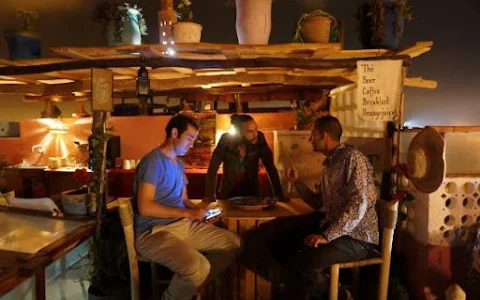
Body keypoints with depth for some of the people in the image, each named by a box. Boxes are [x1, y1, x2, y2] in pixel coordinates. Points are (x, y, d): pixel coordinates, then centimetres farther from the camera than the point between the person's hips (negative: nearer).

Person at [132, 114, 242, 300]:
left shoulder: (179, 165, 17)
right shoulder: (153, 161, -13)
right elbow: (145, 207, -21)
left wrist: (200, 211, -1)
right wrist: (187, 213, -19)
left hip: (184, 225, 9)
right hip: (154, 232, -9)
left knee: (232, 243, 3)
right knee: (198, 267, -34)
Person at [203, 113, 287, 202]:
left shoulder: (259, 139, -17)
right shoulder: (226, 140, -21)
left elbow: (270, 167, -13)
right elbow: (213, 167, -20)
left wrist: (279, 194, -19)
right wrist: (210, 195, -28)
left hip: (251, 191, 1)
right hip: (228, 191, -1)